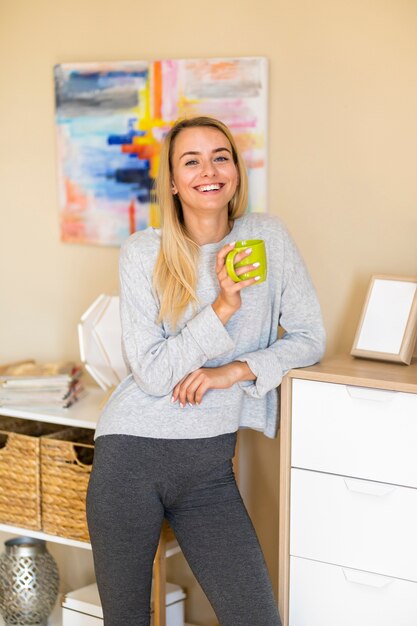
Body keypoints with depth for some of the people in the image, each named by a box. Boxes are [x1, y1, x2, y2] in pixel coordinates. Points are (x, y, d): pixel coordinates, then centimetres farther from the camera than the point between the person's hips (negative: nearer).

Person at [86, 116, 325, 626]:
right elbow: (151, 374, -10)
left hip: (209, 468, 2)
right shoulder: (142, 253, -4)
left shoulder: (268, 237, 1)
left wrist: (234, 372, -11)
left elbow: (310, 338, 3)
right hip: (132, 454, -1)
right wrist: (223, 307, -18)